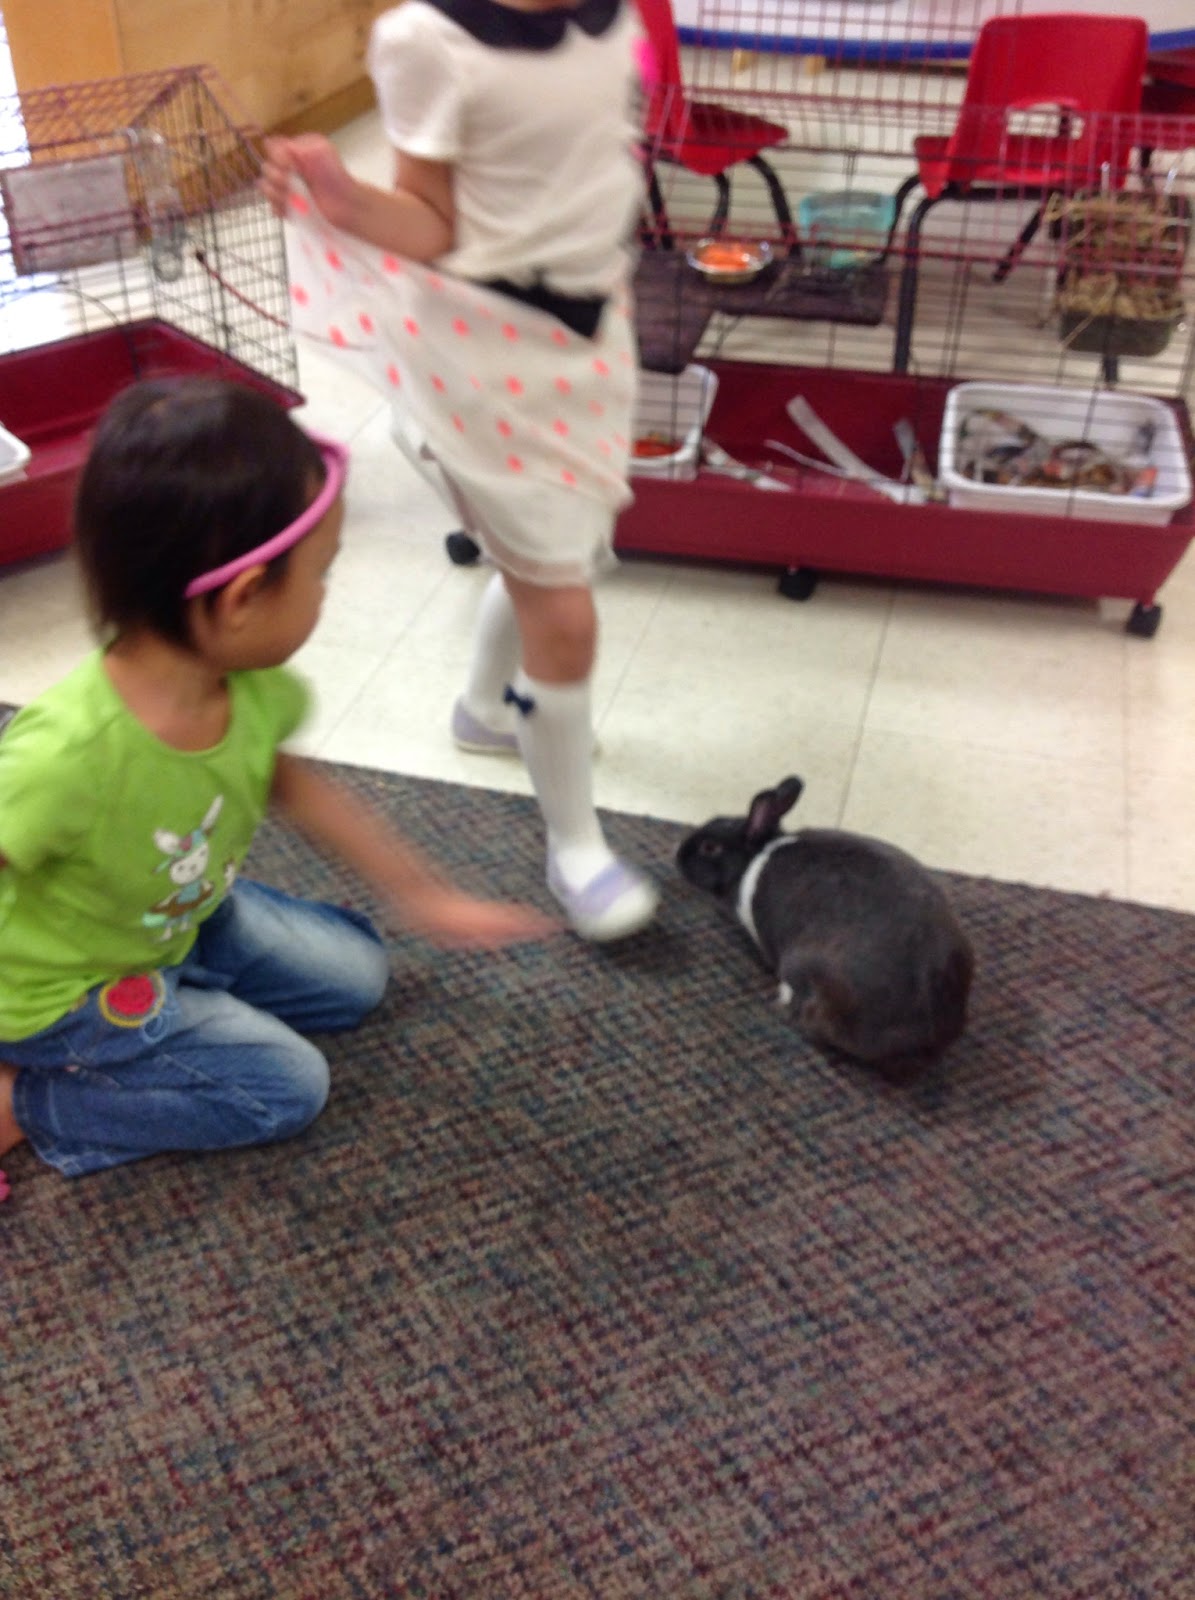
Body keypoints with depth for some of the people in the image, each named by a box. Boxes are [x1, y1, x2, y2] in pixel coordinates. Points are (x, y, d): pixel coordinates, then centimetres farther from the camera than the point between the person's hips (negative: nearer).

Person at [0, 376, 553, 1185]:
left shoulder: (246, 683, -20)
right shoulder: (66, 751, -43)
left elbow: (286, 777, 1)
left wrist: (423, 893, 5)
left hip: (185, 921, 7)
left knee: (356, 974, 12)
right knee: (287, 1086, -7)